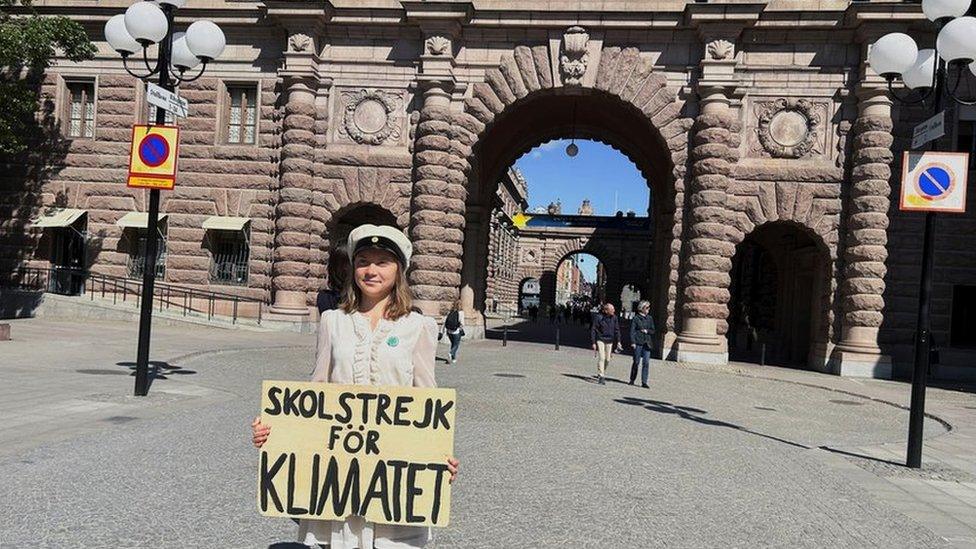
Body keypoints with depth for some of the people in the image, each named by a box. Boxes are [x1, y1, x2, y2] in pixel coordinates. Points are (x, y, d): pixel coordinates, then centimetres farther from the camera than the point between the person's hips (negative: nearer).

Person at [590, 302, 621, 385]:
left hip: (609, 341, 5)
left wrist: (618, 341, 2)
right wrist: (593, 342, -10)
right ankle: (600, 376, -10)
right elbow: (593, 330, -7)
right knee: (601, 358, -12)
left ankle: (601, 373, 28)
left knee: (607, 359, 8)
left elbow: (617, 330, 9)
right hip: (600, 340, -4)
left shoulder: (614, 318, 0)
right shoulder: (598, 317, -12)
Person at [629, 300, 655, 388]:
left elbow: (653, 331, 15)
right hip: (638, 342, -3)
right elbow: (632, 331, -3)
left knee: (646, 362, -3)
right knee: (636, 361, 3)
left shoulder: (650, 318, 12)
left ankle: (644, 382, -1)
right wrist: (633, 342, -11)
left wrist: (647, 331, -6)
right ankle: (632, 380, 17)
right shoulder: (636, 318, -1)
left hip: (647, 343, 3)